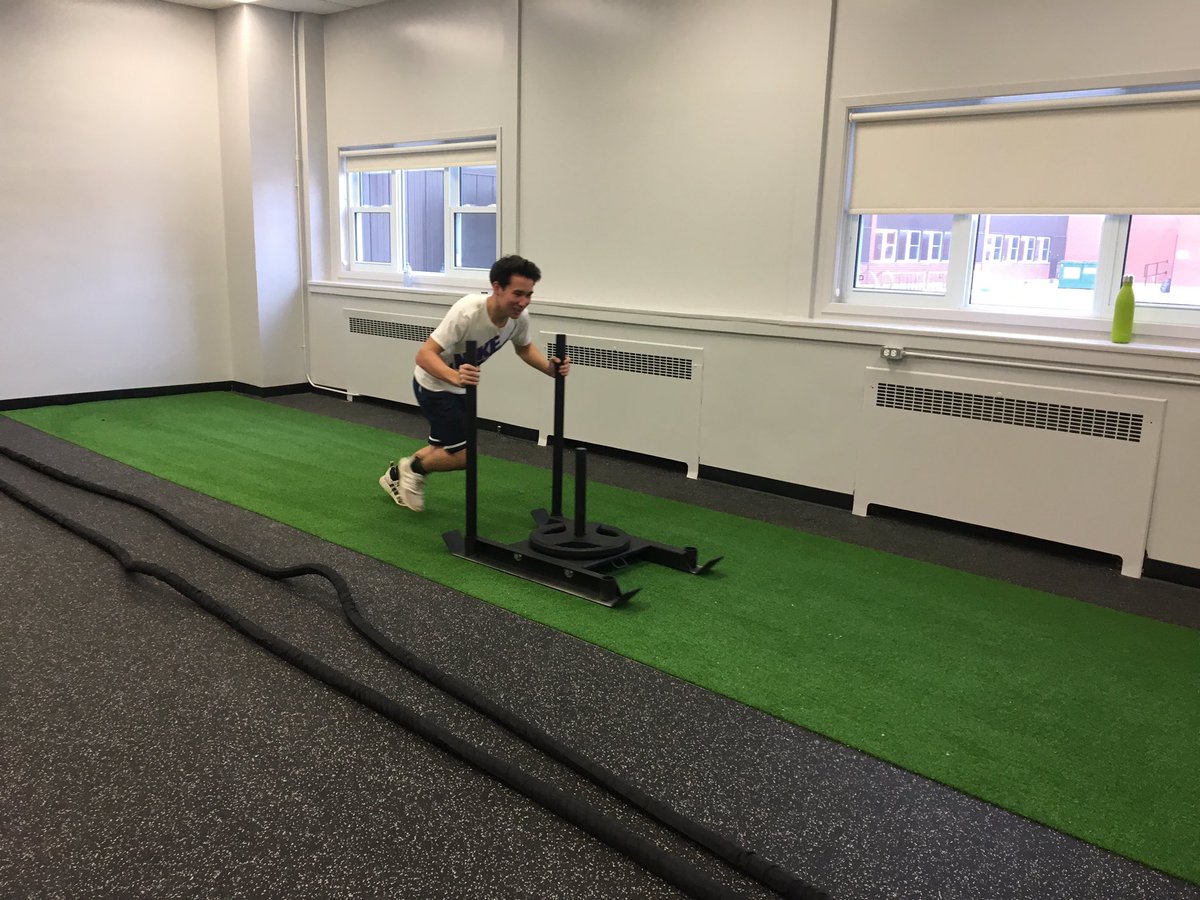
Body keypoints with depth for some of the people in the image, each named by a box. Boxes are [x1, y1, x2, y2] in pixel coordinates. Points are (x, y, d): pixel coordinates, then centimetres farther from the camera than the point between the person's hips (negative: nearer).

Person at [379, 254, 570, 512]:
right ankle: (413, 469, 15)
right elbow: (424, 354, -38)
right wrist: (455, 376, -57)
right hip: (434, 385, -8)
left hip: (461, 386, 8)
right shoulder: (468, 312, -37)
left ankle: (397, 475, 44)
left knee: (447, 448, 22)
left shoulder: (520, 316, -17)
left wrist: (550, 368, -14)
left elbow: (524, 347, 5)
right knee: (464, 455, -11)